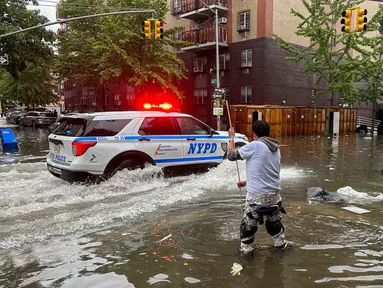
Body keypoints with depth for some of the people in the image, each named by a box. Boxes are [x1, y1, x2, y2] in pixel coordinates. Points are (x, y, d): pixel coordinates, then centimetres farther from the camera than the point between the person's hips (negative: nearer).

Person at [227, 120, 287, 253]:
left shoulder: (254, 146, -15)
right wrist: (247, 182, 25)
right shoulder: (276, 148, 9)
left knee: (248, 223, 10)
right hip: (274, 192, 7)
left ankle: (245, 249, 21)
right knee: (274, 220, 27)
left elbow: (231, 155, -6)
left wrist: (231, 138, 9)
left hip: (257, 195, -7)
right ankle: (280, 243, 42)